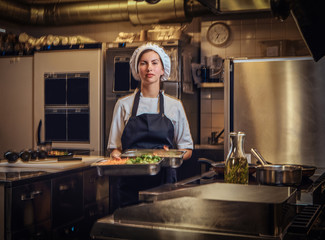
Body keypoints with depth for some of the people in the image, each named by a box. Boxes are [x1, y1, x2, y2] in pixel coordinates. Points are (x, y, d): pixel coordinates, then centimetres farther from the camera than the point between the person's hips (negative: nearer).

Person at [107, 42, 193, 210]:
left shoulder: (175, 106, 9)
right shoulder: (124, 105, 8)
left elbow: (187, 150, 10)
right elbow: (115, 147, 9)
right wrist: (116, 155, -13)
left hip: (163, 181, 0)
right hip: (130, 182, 0)